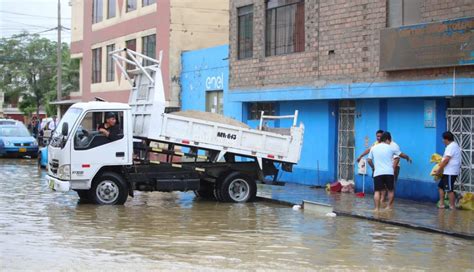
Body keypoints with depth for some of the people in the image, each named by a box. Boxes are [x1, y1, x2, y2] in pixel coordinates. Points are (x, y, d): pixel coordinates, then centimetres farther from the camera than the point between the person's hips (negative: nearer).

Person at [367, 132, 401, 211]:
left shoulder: (373, 148, 10)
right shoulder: (391, 148, 5)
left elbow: (369, 160, 14)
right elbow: (401, 154, 19)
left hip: (377, 172, 1)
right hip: (389, 172, -1)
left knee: (377, 191, -1)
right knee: (390, 190, 16)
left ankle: (377, 208, -10)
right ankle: (389, 206, 21)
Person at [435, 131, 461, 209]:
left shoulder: (451, 146, -16)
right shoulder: (454, 145, 18)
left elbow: (446, 160, -21)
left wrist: (439, 170, -15)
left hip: (450, 172, -11)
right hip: (448, 172, 11)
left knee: (449, 190, -7)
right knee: (441, 186, 14)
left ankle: (452, 207, -2)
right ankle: (441, 204, 15)